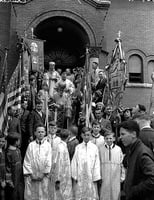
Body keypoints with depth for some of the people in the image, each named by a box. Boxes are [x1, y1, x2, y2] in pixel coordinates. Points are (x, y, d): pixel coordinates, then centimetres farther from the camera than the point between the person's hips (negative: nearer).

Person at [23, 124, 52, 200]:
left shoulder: (48, 145, 1)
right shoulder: (31, 145, 2)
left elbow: (49, 161, -1)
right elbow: (27, 161, 1)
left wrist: (44, 174, -6)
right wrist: (30, 174, -5)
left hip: (44, 177, 0)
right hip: (31, 177, 0)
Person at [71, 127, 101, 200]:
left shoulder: (94, 147, -1)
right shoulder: (78, 147, 2)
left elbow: (97, 163, -2)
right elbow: (74, 162, 2)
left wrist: (96, 177, -5)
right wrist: (74, 176, -2)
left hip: (91, 177, -1)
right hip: (80, 176, 1)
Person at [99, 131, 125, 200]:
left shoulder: (118, 149, -1)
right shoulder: (100, 149, -2)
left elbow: (122, 163, 6)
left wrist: (122, 176, 7)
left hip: (116, 178, 1)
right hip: (104, 178, 0)